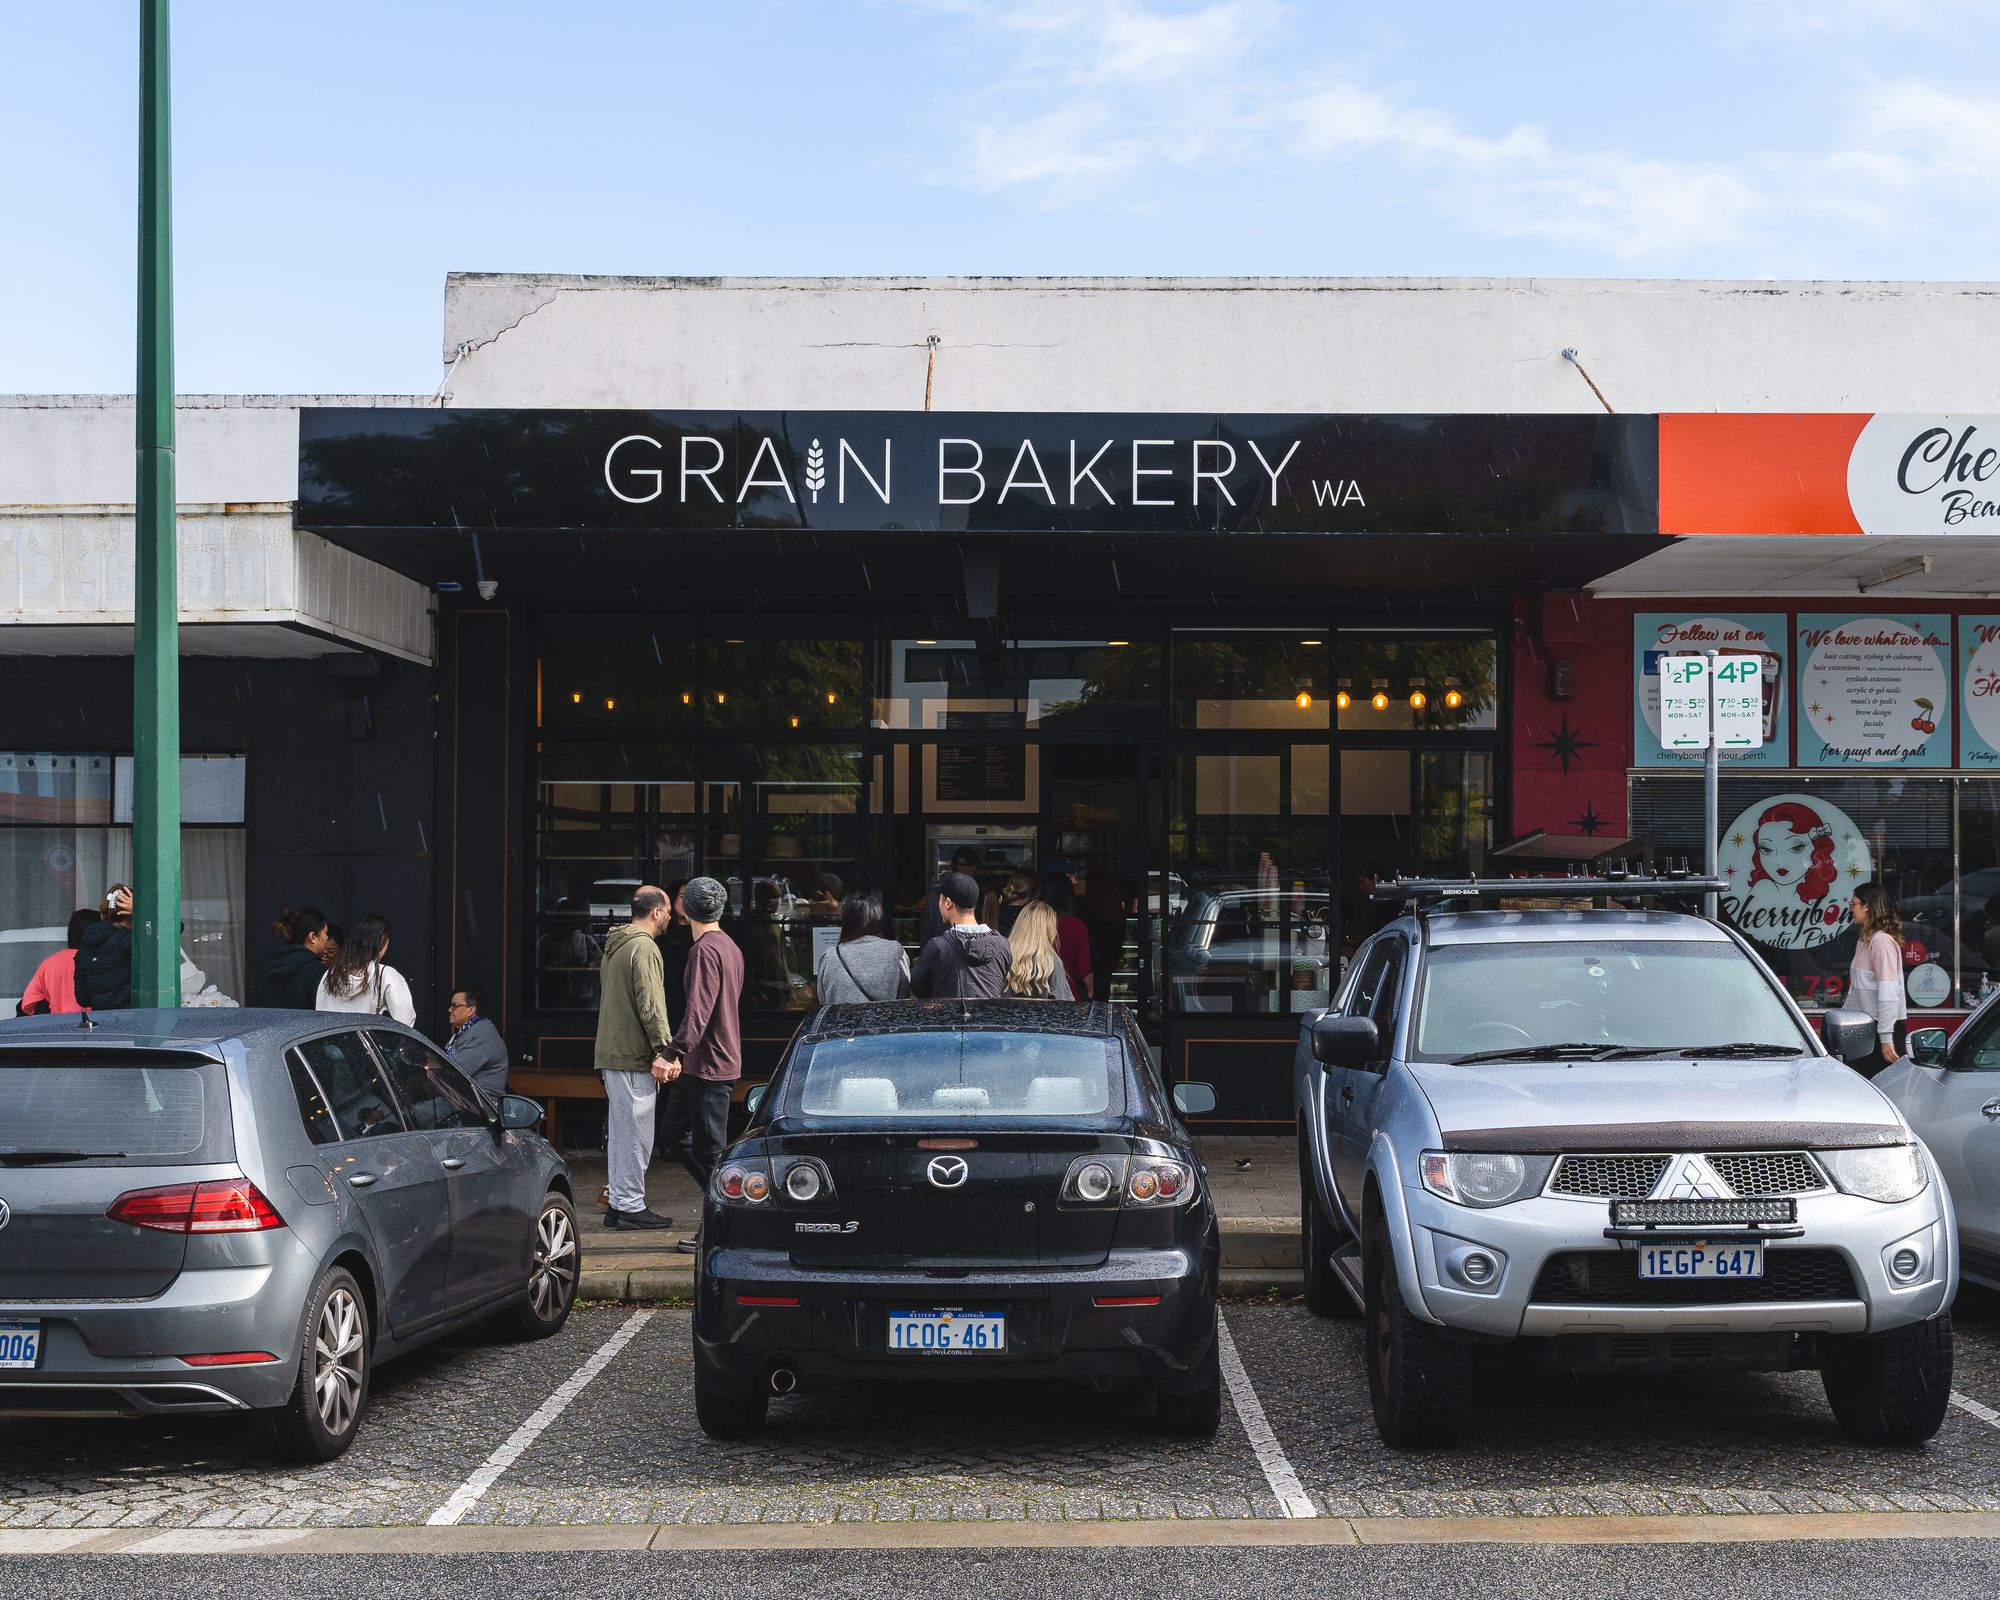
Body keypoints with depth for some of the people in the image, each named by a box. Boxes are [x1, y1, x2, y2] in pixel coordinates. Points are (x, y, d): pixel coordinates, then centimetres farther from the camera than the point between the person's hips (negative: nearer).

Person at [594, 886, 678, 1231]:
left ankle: (619, 1204, 18)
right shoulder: (644, 947, -14)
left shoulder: (614, 946, 18)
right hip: (633, 1056, -10)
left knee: (620, 1131, 14)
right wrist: (665, 1051, -19)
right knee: (636, 1131, -5)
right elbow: (651, 1005, -20)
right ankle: (631, 1206, -2)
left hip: (611, 1053, 10)